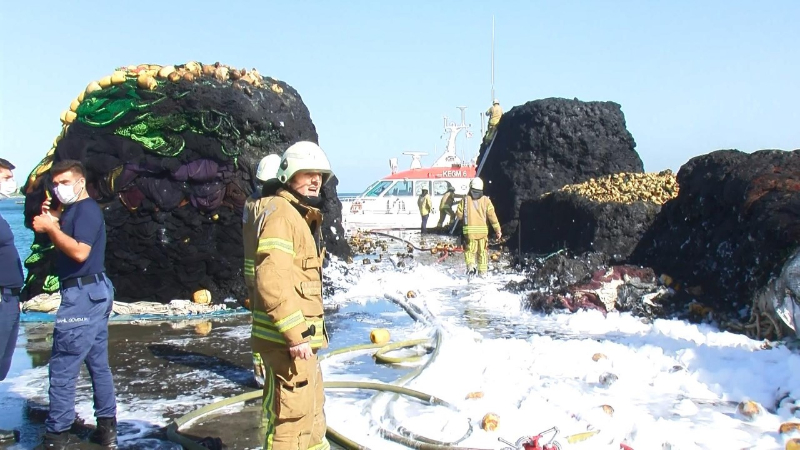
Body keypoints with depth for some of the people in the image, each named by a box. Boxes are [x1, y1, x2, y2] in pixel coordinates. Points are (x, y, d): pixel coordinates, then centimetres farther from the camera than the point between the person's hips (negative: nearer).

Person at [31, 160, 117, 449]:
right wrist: (52, 221, 4)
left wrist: (51, 227, -17)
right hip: (95, 293, 11)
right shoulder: (74, 210, 19)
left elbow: (79, 252, -25)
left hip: (84, 295, -11)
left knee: (62, 367, -6)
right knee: (98, 363, 13)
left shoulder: (86, 209, -13)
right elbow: (63, 244, 18)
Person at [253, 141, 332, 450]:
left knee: (312, 406, 24)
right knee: (292, 413, -4)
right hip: (287, 339, -10)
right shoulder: (280, 213, -15)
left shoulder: (305, 215, 17)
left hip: (303, 333, 10)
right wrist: (295, 334, -26)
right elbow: (271, 280, -25)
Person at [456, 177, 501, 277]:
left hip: (469, 230, -1)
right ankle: (483, 272, 16)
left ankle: (470, 266, -11)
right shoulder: (486, 200, -1)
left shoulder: (465, 200, -3)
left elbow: (459, 215, 0)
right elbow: (492, 216, -2)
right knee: (483, 251, 13)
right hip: (482, 230, 1)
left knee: (469, 250, 11)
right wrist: (498, 230, 3)